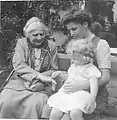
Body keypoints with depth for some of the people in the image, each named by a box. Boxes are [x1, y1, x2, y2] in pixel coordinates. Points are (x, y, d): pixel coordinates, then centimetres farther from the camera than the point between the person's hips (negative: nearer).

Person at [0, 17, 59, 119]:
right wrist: (39, 76, -23)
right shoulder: (21, 43, 4)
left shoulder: (51, 46, 6)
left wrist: (37, 80, -12)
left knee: (33, 105, -30)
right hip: (20, 80, 1)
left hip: (41, 85, 0)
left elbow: (53, 70, 6)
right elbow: (18, 64, -9)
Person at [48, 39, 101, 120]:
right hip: (65, 93, 6)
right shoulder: (73, 66, 22)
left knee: (75, 113, -34)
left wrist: (92, 97, -30)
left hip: (80, 95, -6)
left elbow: (94, 83, -15)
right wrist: (60, 73, 22)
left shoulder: (91, 68, -2)